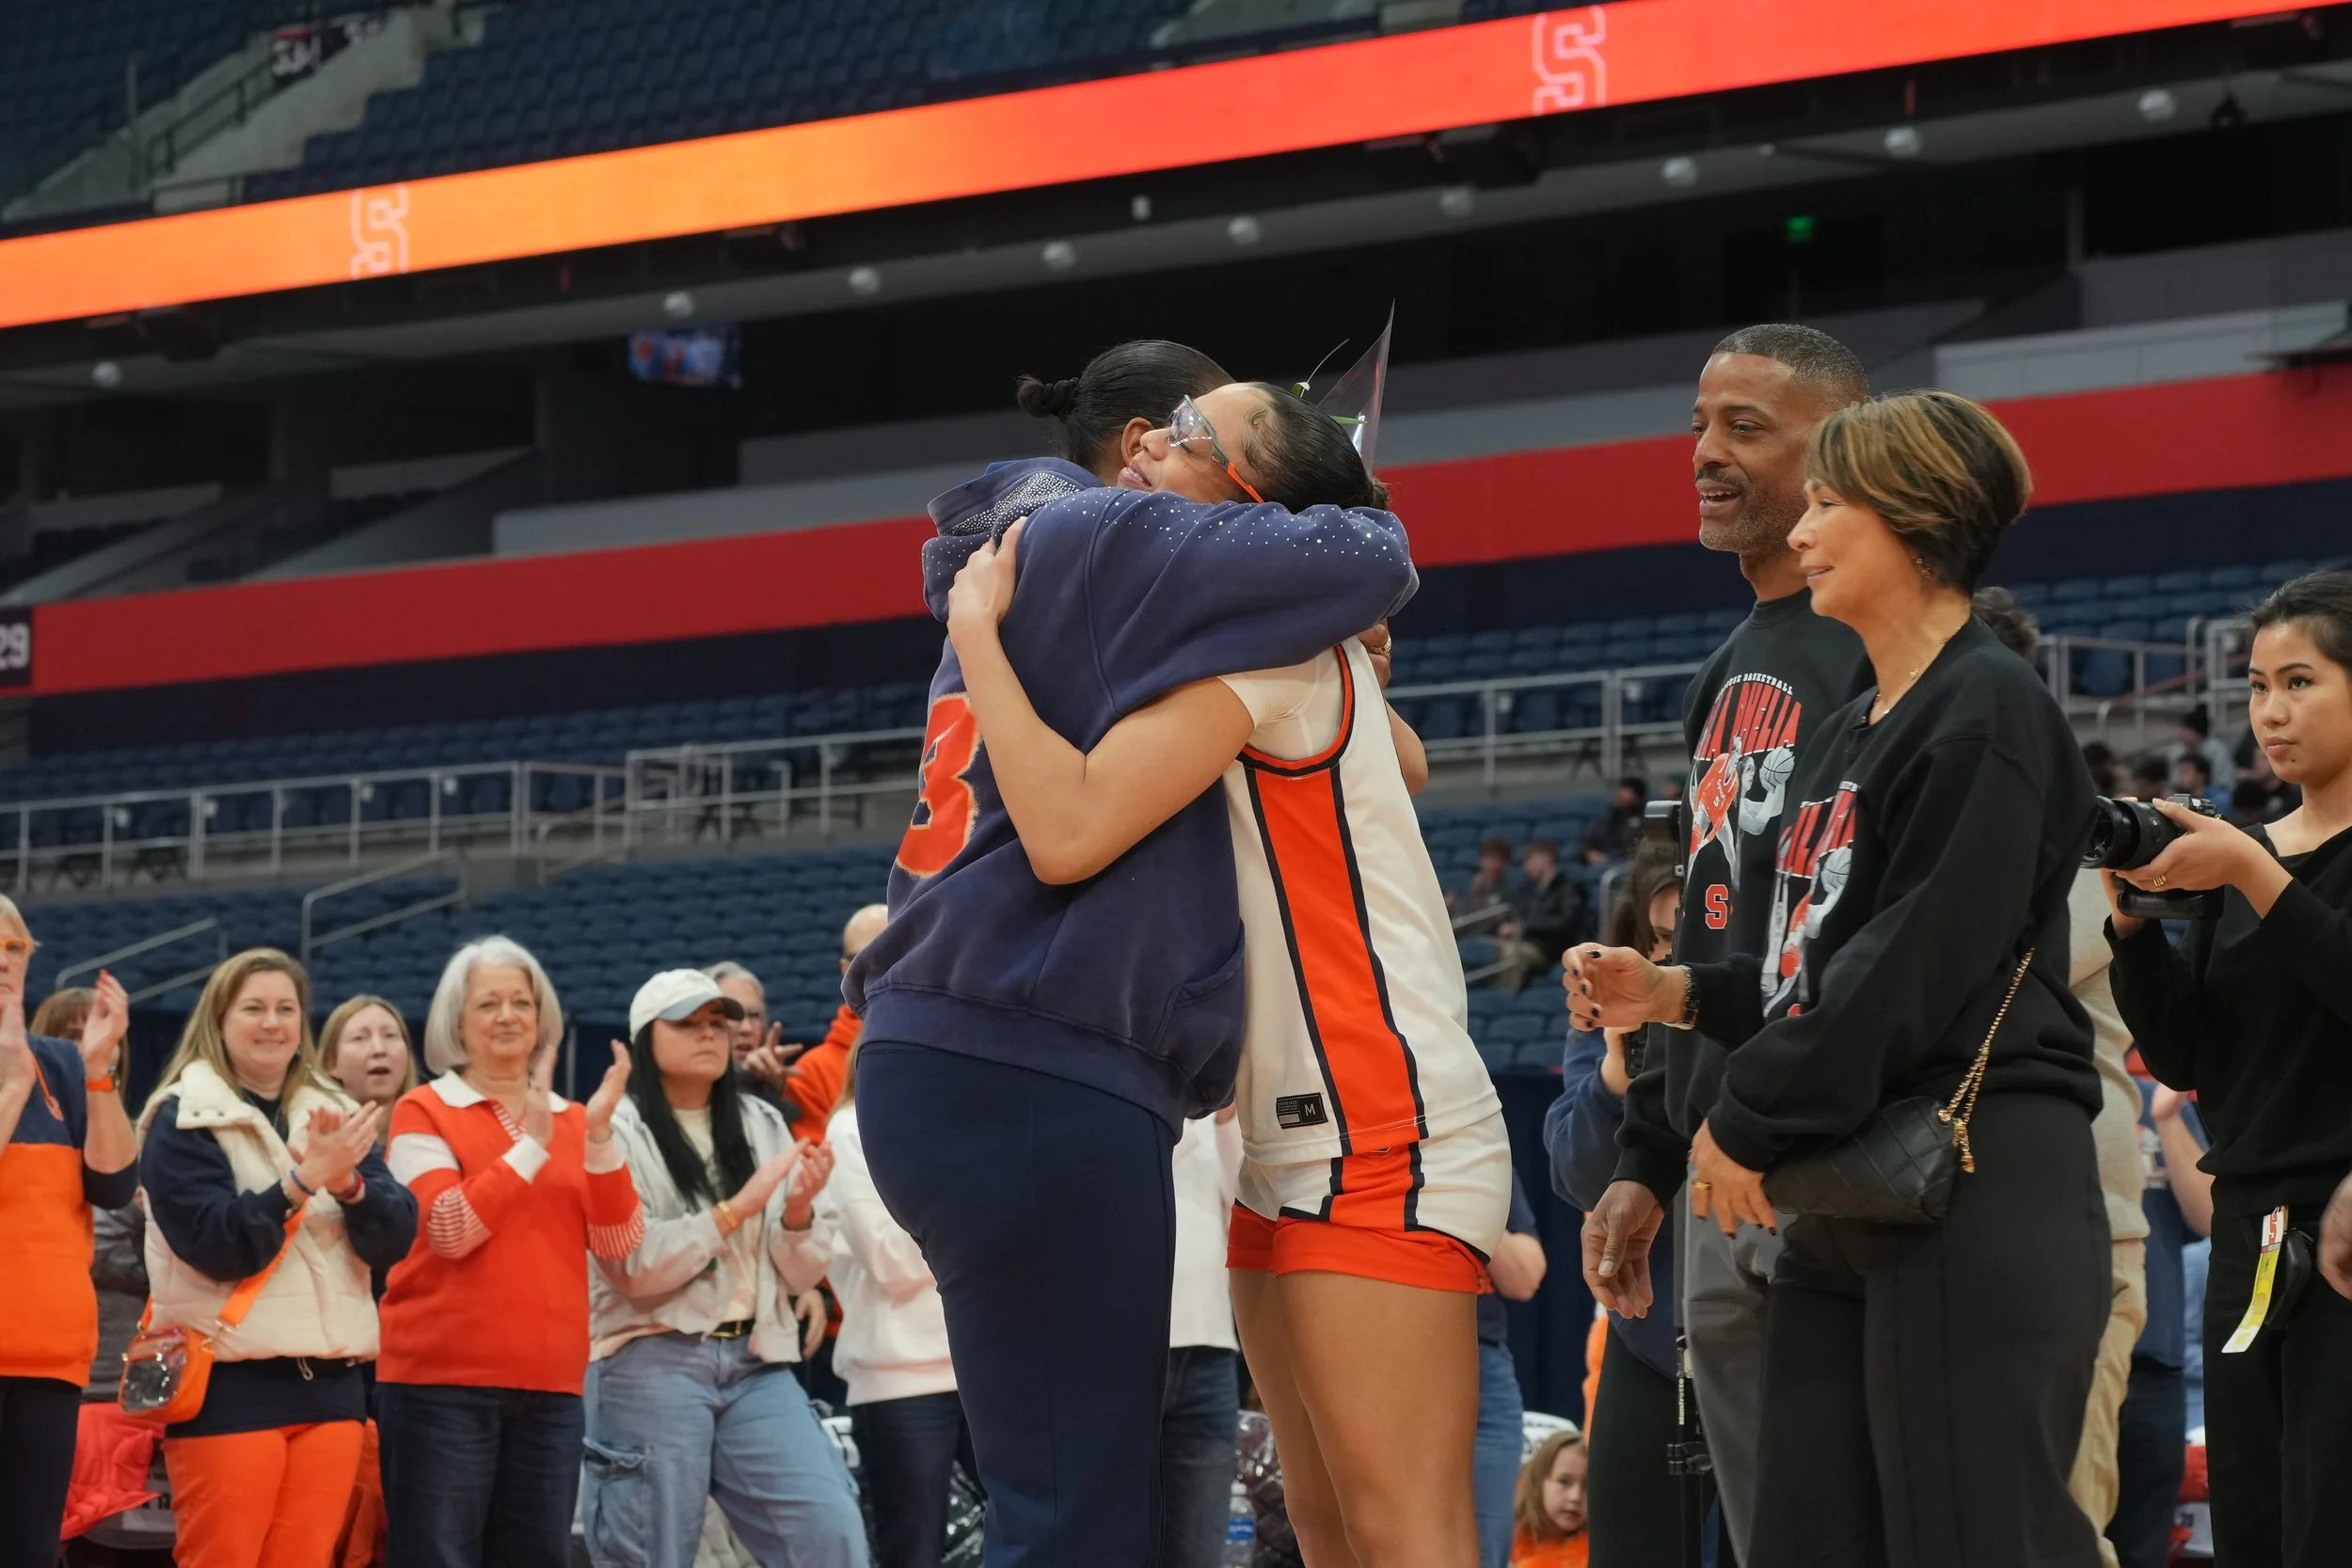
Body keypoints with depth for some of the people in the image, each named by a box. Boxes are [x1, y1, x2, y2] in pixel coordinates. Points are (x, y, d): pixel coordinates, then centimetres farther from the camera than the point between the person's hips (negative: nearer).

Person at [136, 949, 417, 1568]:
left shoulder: (334, 1116, 14)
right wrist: (303, 1180, -23)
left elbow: (395, 1239, 4)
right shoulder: (185, 1120, -2)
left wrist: (349, 1183, -16)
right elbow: (216, 1244, -14)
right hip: (230, 1384, -5)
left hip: (330, 1382, 5)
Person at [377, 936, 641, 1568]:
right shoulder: (424, 1112, 1)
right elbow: (449, 1228, -14)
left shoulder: (572, 1118, 14)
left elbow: (618, 1242, 3)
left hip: (550, 1387, 5)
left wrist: (600, 1136, -9)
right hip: (443, 1382, -5)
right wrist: (532, 1144, -14)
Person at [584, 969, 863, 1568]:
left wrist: (799, 1212, -9)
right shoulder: (616, 1132, -1)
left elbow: (796, 1276, 12)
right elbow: (632, 1264, -12)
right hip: (650, 1366, -4)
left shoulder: (762, 1125, 13)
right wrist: (738, 1208, -15)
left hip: (755, 1363, 4)